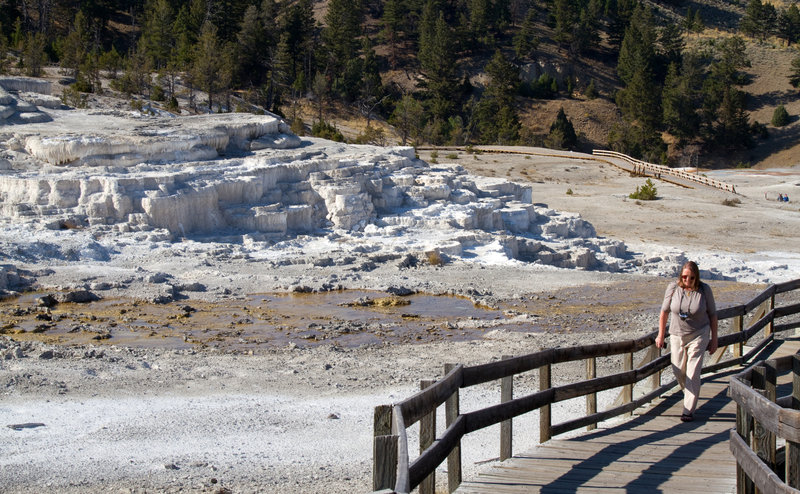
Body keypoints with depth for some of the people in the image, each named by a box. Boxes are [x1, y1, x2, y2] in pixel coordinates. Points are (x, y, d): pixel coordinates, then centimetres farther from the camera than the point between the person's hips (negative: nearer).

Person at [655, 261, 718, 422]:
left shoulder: (704, 290, -11)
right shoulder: (673, 288, -8)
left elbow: (712, 315, -1)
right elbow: (664, 312, 4)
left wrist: (714, 339, 0)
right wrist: (661, 335, 6)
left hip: (698, 336, -3)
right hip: (677, 336, 3)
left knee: (693, 373, -9)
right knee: (678, 371, 8)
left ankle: (689, 410, -4)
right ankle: (691, 396, 37)